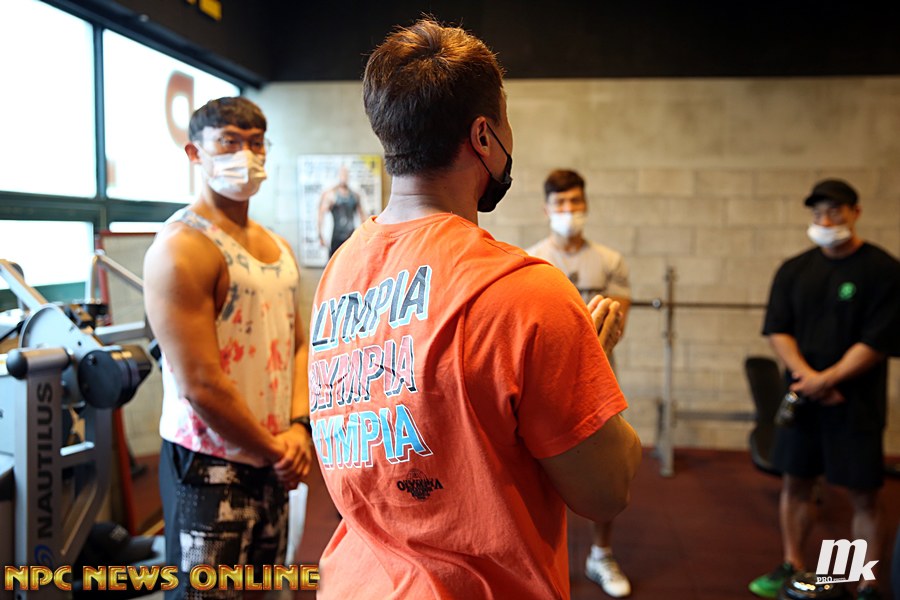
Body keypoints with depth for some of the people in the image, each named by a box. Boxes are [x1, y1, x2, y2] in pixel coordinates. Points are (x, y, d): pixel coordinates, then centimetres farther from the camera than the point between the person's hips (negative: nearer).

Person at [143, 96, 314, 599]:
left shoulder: (278, 247, 11)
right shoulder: (183, 247, -15)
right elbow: (201, 384, -20)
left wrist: (298, 429, -4)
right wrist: (274, 452, -11)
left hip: (274, 464, 8)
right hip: (211, 467, -8)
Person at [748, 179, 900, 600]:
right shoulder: (794, 270, 7)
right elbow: (777, 330, 1)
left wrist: (827, 380, -15)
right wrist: (806, 375, -13)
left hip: (856, 402, -4)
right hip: (801, 397, 4)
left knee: (863, 494, 2)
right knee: (795, 482, 11)